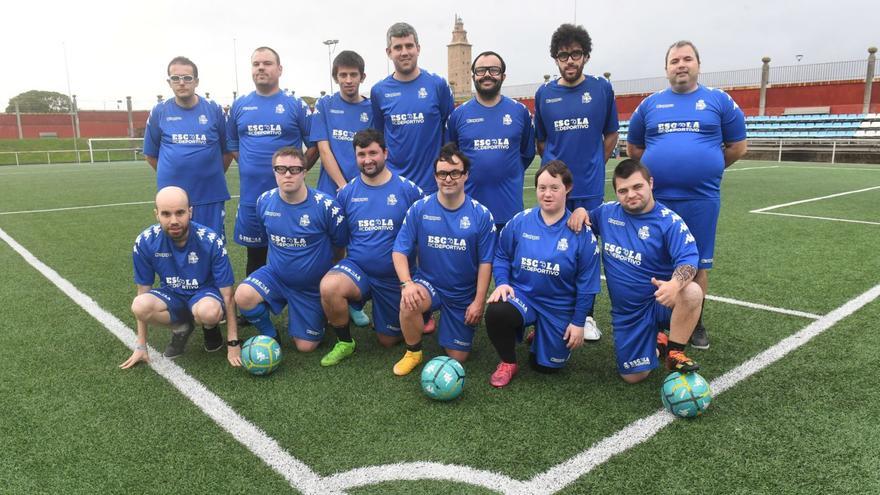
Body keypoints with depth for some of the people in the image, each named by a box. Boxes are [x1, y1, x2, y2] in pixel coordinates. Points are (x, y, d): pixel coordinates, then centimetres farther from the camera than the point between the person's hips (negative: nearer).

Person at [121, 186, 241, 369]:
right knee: (139, 306, -31)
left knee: (209, 312, -39)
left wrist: (233, 343, -15)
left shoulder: (211, 241, -23)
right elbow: (143, 291, -6)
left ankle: (210, 328, 1)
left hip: (205, 293, -2)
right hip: (171, 294, 3)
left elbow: (227, 295, -16)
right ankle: (181, 327, 1)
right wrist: (141, 346, -3)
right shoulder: (145, 242, -16)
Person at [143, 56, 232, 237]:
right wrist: (172, 174, 10)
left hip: (210, 195, 0)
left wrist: (212, 174, 7)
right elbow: (150, 154, 11)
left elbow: (228, 150, 8)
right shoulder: (159, 112, 3)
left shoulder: (214, 110, 1)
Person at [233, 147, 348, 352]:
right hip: (276, 275, 3)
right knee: (243, 295, -29)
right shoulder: (265, 201, -9)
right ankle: (269, 335, 2)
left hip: (312, 286, -2)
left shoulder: (325, 205, -22)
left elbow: (339, 246, -6)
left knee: (306, 347, 2)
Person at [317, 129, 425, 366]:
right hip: (357, 268, 1)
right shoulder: (346, 192, -2)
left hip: (396, 277, -1)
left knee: (388, 341, 10)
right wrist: (339, 266, 1)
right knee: (328, 286, -33)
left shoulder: (408, 189, -9)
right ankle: (344, 342, -6)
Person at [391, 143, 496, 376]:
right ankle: (413, 352, -5)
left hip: (464, 294, 1)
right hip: (428, 282, 0)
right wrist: (407, 283, -25)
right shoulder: (419, 209, -10)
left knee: (457, 357, 5)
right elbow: (400, 251, -9)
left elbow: (485, 262, -7)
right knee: (409, 303, -36)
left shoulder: (481, 215, -11)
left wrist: (479, 302, -9)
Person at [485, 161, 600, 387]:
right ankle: (508, 363, -2)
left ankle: (542, 333, 44)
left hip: (560, 306, 0)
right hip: (522, 294, 1)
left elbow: (586, 282, -7)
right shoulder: (520, 221, -7)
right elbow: (502, 256, 6)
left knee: (546, 366, 8)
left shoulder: (581, 232, -12)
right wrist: (502, 283, -12)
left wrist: (578, 322, -5)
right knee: (495, 313, -33)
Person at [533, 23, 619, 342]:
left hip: (590, 187, -1)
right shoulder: (544, 94, 4)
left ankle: (586, 315, 18)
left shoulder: (601, 89, 1)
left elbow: (611, 135, 9)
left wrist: (593, 166, 7)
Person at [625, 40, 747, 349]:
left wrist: (706, 168, 10)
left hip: (701, 201, -1)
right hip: (656, 200, 1)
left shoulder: (719, 100, 5)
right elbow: (633, 148, 18)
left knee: (698, 265, 6)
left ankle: (695, 323, 23)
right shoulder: (650, 104, 9)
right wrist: (661, 166, 10)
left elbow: (737, 147, 10)